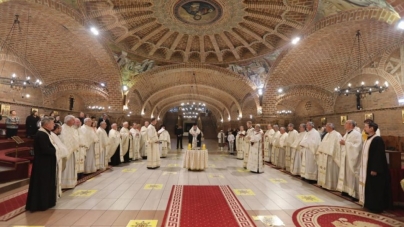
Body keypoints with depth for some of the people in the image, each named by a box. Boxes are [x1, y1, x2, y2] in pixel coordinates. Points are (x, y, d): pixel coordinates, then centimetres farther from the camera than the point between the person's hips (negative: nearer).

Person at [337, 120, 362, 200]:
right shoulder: (346, 134, 14)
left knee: (352, 175, -3)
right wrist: (342, 143, 4)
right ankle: (347, 190, 23)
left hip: (352, 159, -9)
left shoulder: (357, 134, -13)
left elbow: (357, 146, -23)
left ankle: (355, 194, 6)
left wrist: (345, 143, -21)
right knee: (346, 174, 13)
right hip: (345, 158, 9)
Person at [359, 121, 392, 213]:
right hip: (367, 169, 10)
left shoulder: (378, 140, -18)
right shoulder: (368, 139, 10)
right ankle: (370, 205, 25)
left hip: (374, 169, -10)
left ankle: (377, 207, 11)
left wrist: (375, 169, -23)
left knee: (376, 189, 1)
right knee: (370, 188, 16)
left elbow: (379, 156, -22)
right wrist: (363, 168, 18)